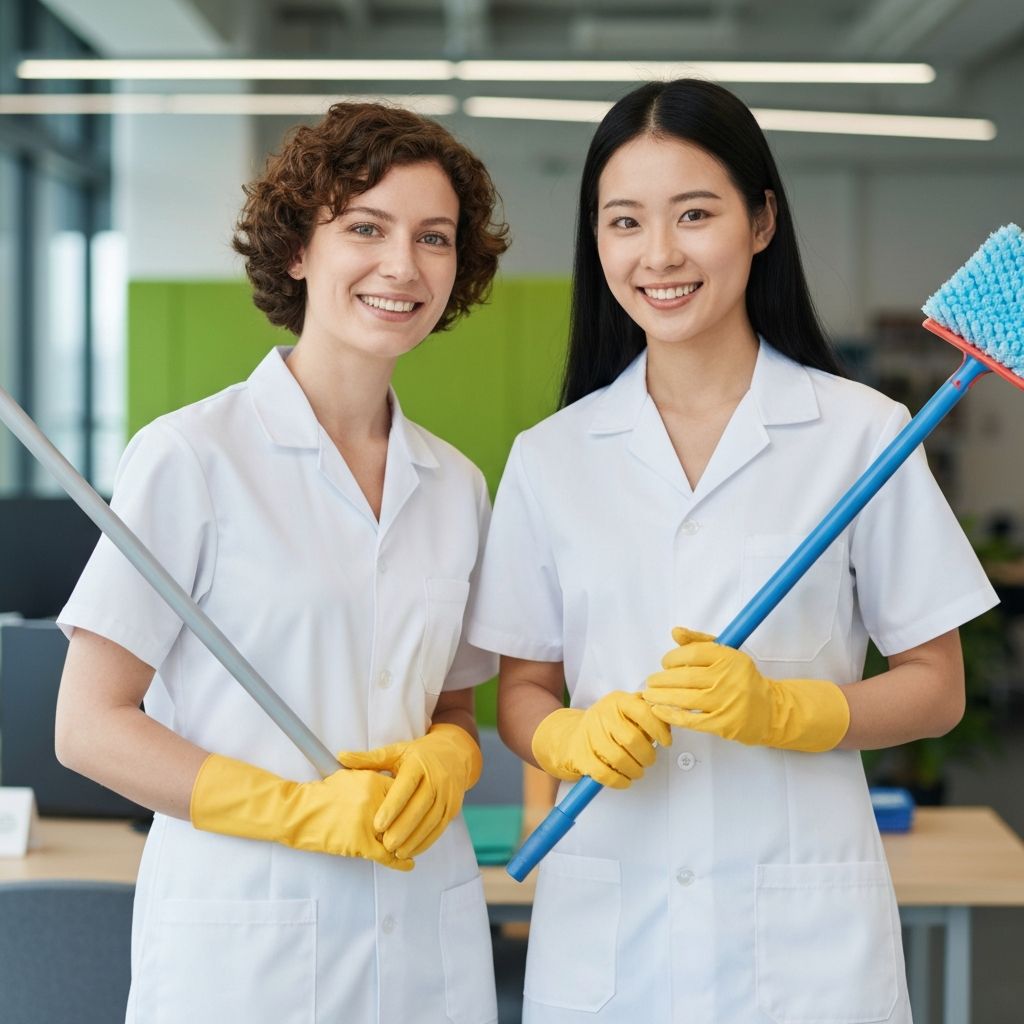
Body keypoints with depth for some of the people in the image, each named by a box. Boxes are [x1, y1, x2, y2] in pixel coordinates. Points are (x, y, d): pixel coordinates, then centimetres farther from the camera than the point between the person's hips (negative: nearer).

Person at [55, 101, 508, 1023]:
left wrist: (441, 762, -7)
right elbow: (90, 726, -9)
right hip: (238, 941, -4)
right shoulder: (191, 456, -8)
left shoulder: (458, 487, 7)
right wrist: (304, 810, -18)